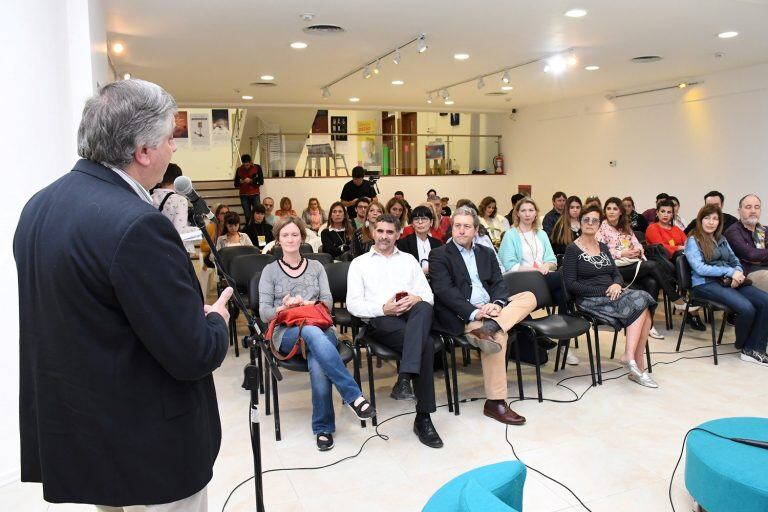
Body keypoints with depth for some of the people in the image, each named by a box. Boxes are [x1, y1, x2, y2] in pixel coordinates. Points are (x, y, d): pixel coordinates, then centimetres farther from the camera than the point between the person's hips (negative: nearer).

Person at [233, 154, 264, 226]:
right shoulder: (239, 169, 5)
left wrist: (251, 180, -14)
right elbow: (236, 184, 10)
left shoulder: (257, 167, 1)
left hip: (255, 194, -1)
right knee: (247, 215, -4)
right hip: (244, 195, 1)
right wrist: (240, 182, -11)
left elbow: (261, 181, -2)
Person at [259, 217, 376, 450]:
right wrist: (283, 309, -16)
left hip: (320, 328, 1)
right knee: (312, 332, -39)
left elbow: (328, 302, 8)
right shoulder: (270, 271, 14)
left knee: (318, 365, -35)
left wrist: (305, 303, -11)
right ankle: (354, 396, -42)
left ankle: (323, 428, -20)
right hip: (287, 333, -1)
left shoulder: (316, 266, 18)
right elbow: (264, 313, 6)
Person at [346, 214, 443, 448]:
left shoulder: (409, 260, 25)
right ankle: (423, 417, -30)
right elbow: (353, 304, 5)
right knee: (425, 345, -33)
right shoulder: (359, 263, 17)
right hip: (380, 321, -2)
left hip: (412, 316, 3)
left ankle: (404, 378, -44)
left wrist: (417, 299, -10)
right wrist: (383, 308, -13)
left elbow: (429, 296, 16)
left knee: (423, 308, -38)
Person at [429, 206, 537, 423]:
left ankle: (489, 327, -34)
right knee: (498, 335, -31)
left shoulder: (486, 253, 21)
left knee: (529, 297, -12)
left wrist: (497, 303, -13)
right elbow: (444, 291, -9)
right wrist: (473, 312, -21)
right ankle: (495, 402, -23)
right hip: (461, 315, -6)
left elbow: (498, 283, 11)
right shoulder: (439, 255, 4)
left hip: (489, 308, 6)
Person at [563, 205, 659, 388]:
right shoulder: (573, 249, -2)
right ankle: (631, 358, -22)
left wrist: (617, 284, -9)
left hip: (611, 294, 6)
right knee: (640, 302, -25)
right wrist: (601, 291, -15)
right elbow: (571, 284, -10)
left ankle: (637, 368, -20)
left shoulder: (603, 247, 19)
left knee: (644, 308, -23)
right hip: (590, 300, -6)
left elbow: (616, 273, 15)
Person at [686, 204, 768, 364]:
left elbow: (735, 261, 20)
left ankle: (754, 349, -14)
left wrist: (738, 273, -5)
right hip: (705, 284, -7)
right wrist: (730, 272, -14)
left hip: (727, 281, 7)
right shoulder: (693, 241, 1)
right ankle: (742, 345, 1)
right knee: (746, 307, -27)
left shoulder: (721, 239, 23)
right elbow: (699, 268, -11)